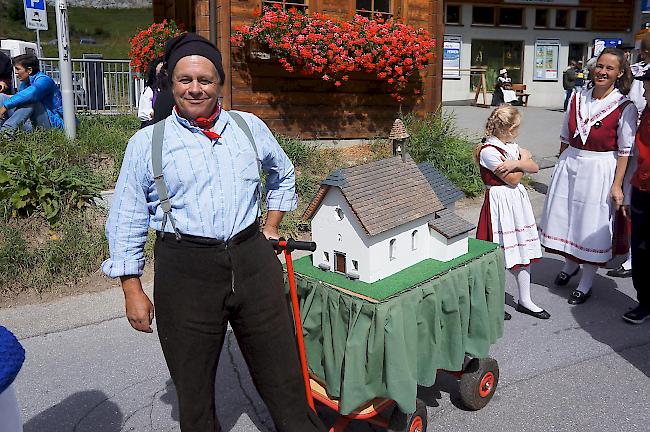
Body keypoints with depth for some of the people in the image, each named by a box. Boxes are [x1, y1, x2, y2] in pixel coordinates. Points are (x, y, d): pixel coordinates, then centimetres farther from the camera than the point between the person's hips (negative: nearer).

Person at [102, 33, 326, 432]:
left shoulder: (250, 127, 7)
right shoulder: (146, 142, 1)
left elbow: (283, 176, 25)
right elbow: (126, 222, 3)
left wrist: (271, 228, 17)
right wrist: (133, 291, 1)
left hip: (252, 261, 2)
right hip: (185, 269, -1)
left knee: (282, 374, 12)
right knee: (193, 384, 13)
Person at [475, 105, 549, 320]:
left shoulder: (511, 145, 10)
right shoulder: (488, 151, -17)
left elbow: (534, 167, 3)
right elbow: (513, 179, -16)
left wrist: (515, 163, -14)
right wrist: (523, 160, 0)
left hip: (517, 199, 8)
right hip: (500, 203, -8)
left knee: (522, 251, 12)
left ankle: (525, 300, 24)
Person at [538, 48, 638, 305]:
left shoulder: (625, 108, -9)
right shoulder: (577, 98, 3)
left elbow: (625, 150, -9)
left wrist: (617, 185, -12)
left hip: (600, 170, -4)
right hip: (569, 164, 4)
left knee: (593, 225, 3)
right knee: (565, 216, 14)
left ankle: (586, 284, 18)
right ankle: (570, 265, 40)